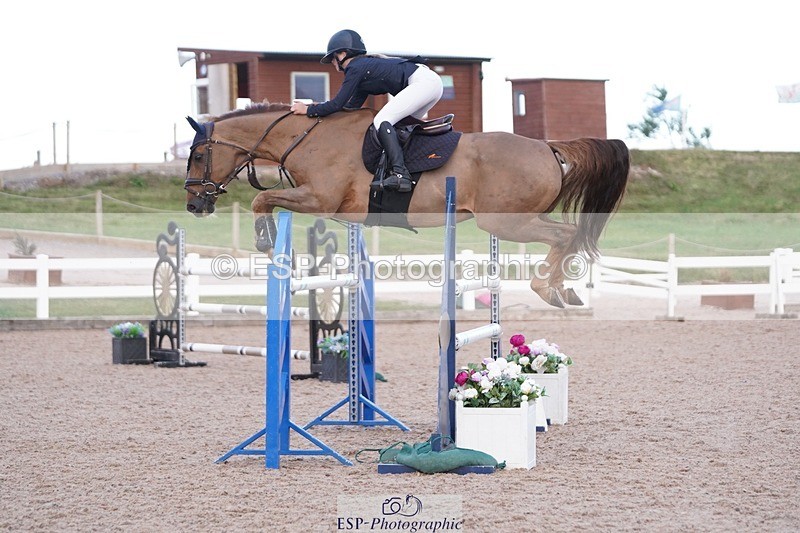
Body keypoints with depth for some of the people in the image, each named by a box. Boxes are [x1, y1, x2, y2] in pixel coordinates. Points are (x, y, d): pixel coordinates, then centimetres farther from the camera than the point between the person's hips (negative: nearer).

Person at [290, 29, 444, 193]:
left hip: (423, 81, -10)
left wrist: (308, 110, 3)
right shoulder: (365, 65, 24)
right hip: (432, 83, 10)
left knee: (381, 121, -16)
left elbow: (338, 104, -6)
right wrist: (319, 108, 27)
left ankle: (400, 173, -30)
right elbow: (352, 106, 28)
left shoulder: (356, 68, -4)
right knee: (402, 125, 19)